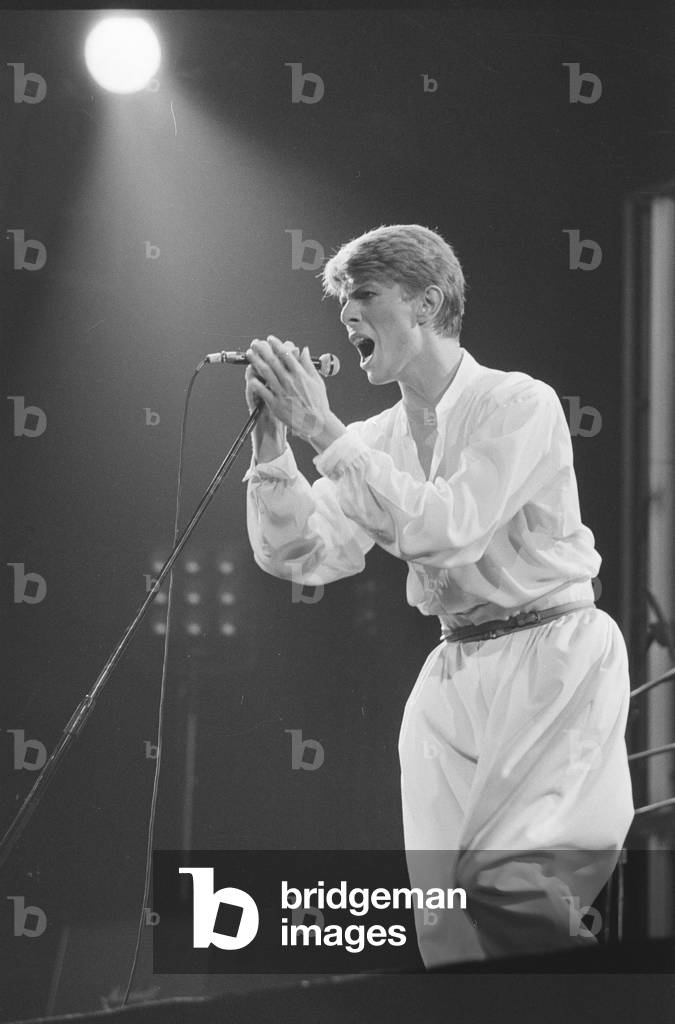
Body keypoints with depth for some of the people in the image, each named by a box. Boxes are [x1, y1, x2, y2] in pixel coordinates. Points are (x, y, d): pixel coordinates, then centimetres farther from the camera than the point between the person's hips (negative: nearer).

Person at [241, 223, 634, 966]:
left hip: (550, 659, -6)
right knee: (446, 923, 1)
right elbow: (299, 556, 1)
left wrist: (322, 429, -21)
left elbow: (449, 531, -22)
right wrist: (271, 438, -10)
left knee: (510, 887, -23)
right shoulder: (377, 441, 10)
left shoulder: (518, 404, -9)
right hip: (454, 674, 6)